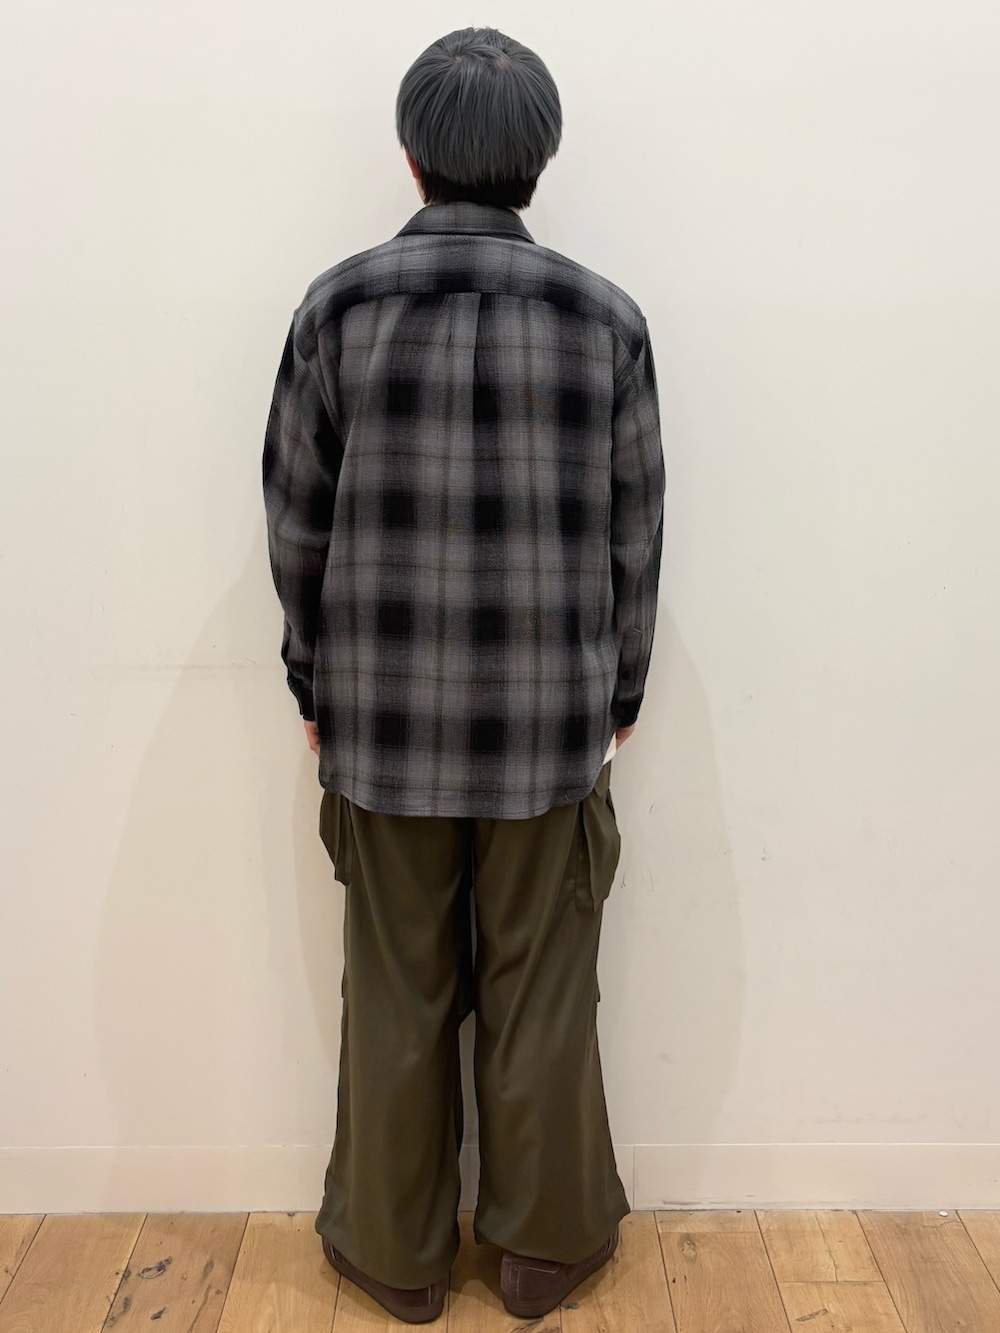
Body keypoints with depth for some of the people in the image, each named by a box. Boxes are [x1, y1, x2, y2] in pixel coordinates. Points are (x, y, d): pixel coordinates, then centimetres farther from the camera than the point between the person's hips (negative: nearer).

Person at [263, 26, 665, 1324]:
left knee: (397, 1000, 15)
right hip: (551, 723, 1)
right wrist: (618, 692, 13)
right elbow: (635, 536, 1)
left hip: (382, 721, 0)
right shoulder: (608, 317, -3)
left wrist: (314, 681, 12)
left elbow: (298, 521, -1)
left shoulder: (338, 306, -4)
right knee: (543, 999, 15)